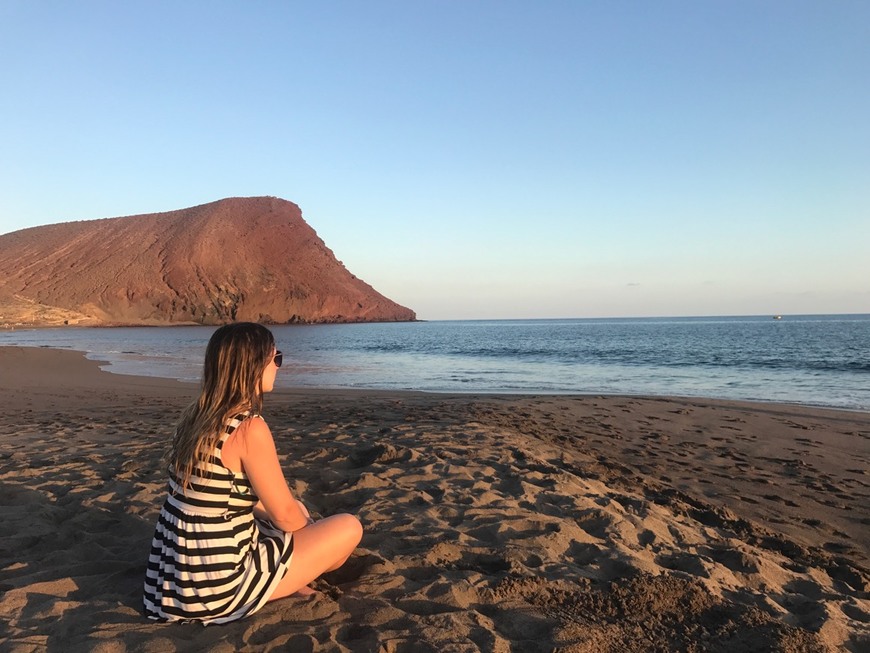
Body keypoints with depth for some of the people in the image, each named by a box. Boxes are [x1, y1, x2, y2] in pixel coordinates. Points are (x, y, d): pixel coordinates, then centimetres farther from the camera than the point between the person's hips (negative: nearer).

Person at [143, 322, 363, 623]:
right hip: (218, 583, -8)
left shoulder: (196, 415, 3)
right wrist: (312, 530, 11)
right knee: (349, 527, 1)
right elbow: (285, 516, -12)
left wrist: (301, 520, 16)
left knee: (299, 510, 26)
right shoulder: (249, 429, -23)